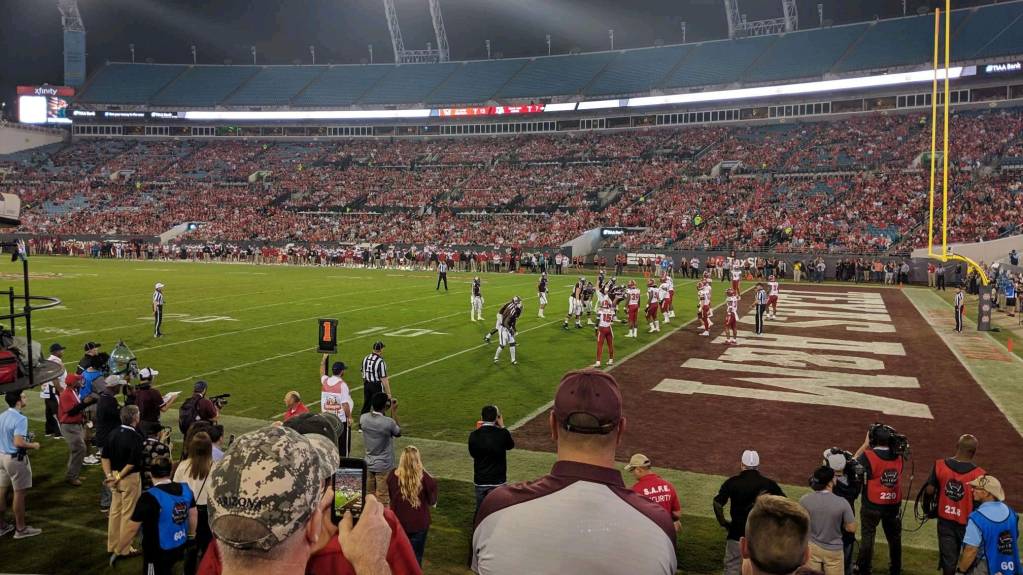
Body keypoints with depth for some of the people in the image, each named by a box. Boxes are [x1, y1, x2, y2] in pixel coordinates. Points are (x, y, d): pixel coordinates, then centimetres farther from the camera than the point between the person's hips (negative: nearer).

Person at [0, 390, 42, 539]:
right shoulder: (20, 419, -23)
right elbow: (18, 442, -28)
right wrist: (33, 445, -11)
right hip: (16, 458, -9)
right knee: (20, 493, 2)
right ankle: (20, 528, 10)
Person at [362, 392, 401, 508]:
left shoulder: (363, 418, -9)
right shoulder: (389, 422, -23)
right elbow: (398, 433, -3)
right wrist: (394, 412, -1)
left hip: (369, 464, 5)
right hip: (384, 466, -5)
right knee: (382, 499, 4)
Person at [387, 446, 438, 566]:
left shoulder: (393, 476, -13)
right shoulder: (424, 477, -19)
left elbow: (390, 496, 5)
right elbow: (432, 501, -5)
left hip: (398, 521, 2)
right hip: (419, 523, -2)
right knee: (415, 558, 13)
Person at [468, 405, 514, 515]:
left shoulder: (474, 435, -11)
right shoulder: (502, 433, -15)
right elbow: (511, 445, 7)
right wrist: (502, 426, 14)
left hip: (480, 481, 2)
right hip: (498, 481, -2)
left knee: (480, 510, 17)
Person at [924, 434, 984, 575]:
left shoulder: (940, 465, -12)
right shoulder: (977, 473, -20)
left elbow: (929, 491, -6)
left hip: (945, 520, 2)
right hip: (967, 523, -2)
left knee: (948, 557, 16)